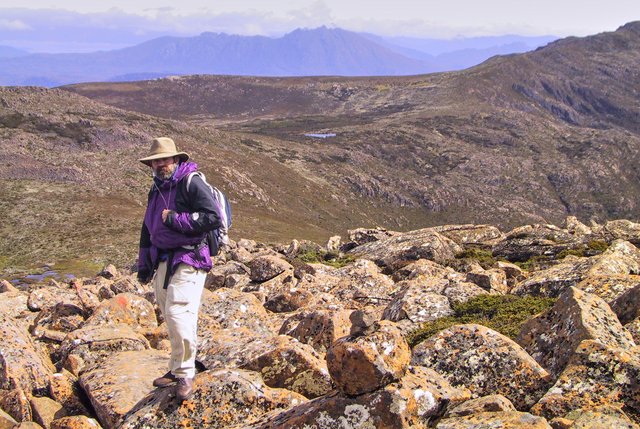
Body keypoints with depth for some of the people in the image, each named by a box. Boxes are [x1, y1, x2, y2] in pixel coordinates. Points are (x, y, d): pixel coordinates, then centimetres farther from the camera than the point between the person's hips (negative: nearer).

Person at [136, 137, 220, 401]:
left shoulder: (192, 183, -10)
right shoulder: (157, 189, 16)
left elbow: (213, 218, -20)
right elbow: (147, 228, 25)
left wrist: (176, 220, -18)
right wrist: (144, 264, 24)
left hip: (188, 262, -8)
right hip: (163, 261, 8)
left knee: (179, 315, -16)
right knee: (170, 317, 11)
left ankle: (185, 374, -3)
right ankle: (177, 369, 23)